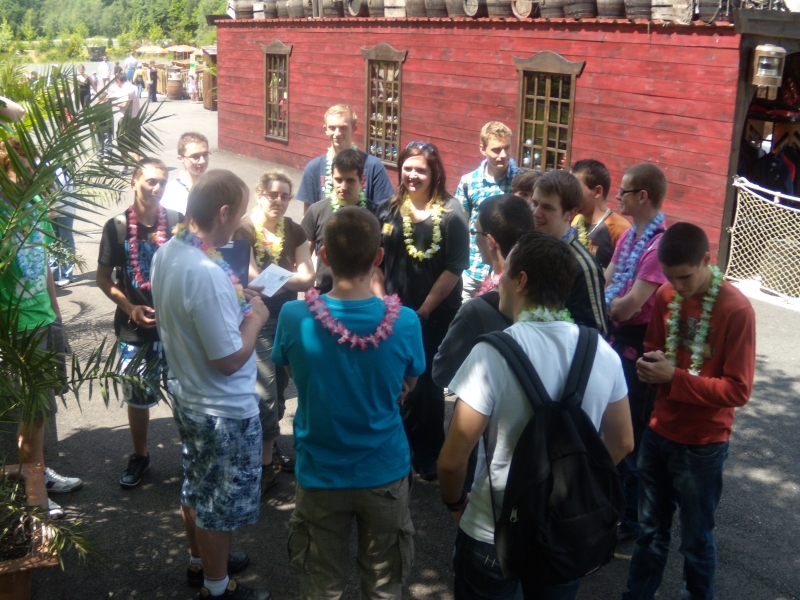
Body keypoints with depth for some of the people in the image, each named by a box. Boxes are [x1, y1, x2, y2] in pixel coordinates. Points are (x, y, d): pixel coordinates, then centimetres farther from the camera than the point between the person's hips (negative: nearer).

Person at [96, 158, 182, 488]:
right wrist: (130, 307, -11)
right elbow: (103, 278, 1)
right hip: (135, 328, 0)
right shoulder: (117, 227, -5)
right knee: (138, 397, 13)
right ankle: (139, 456, 33)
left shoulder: (177, 222, -5)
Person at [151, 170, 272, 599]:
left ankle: (201, 561, 48)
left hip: (186, 395, 9)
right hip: (224, 409, -9)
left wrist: (234, 301, 7)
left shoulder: (166, 253, -3)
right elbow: (230, 359, -27)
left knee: (197, 487, 27)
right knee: (221, 502, 12)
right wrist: (256, 316, -12)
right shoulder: (207, 273, -32)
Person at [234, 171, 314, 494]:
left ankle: (270, 450, 30)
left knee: (279, 389, 14)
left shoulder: (294, 231, 4)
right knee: (265, 393, -8)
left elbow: (308, 278, -2)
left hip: (287, 318, 6)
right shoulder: (244, 231, -11)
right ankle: (266, 462, 4)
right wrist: (292, 278, -28)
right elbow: (253, 277, -18)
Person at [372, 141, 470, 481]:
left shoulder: (450, 214, -8)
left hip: (435, 316, -3)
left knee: (426, 386, 6)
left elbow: (455, 268, -12)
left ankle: (429, 456, 24)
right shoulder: (390, 211, 5)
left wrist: (423, 311, -11)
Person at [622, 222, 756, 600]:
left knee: (696, 540, 12)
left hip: (702, 447, -5)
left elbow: (738, 390, -17)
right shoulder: (666, 296, -3)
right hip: (659, 433, 5)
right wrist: (649, 364, -11)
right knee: (650, 530, 19)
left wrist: (674, 378, -24)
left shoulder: (736, 310, -18)